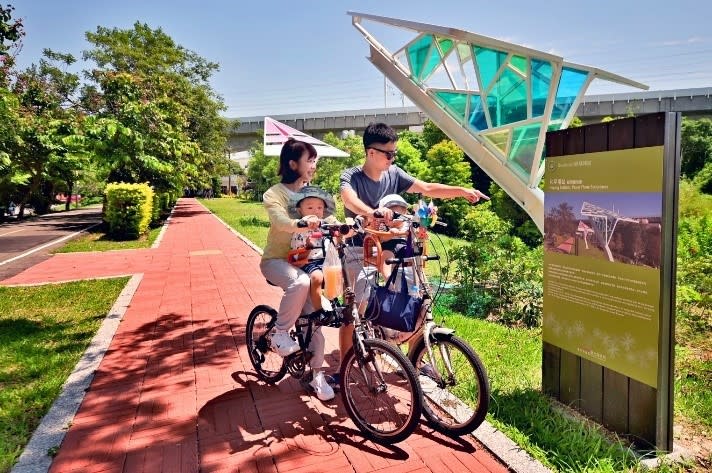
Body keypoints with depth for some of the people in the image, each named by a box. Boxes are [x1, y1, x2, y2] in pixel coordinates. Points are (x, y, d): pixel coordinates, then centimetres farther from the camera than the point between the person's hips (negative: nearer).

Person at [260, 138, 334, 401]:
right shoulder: (275, 194, -10)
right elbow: (279, 220, -31)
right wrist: (300, 224, -53)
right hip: (277, 259, -5)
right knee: (300, 283, -36)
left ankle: (317, 375, 11)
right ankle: (280, 333, -14)